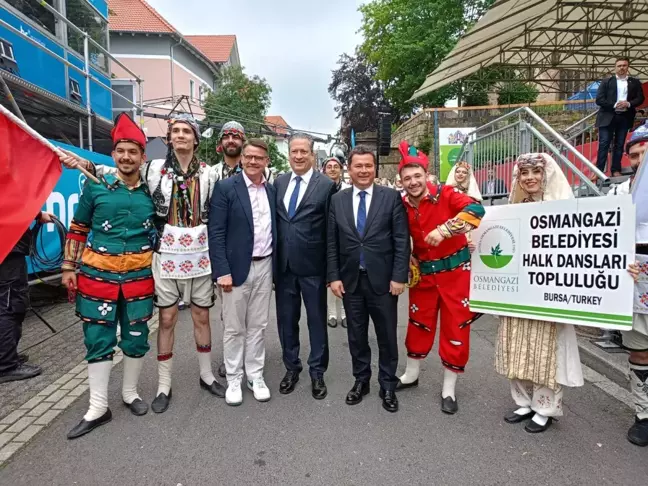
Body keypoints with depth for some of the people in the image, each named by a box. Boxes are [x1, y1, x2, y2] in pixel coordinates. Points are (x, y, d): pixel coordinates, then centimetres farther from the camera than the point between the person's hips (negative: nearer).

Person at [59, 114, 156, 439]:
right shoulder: (95, 187, -2)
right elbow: (77, 229, 5)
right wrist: (69, 267, 1)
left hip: (140, 277, 1)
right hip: (97, 275, -1)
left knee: (136, 338, 11)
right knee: (98, 340, 7)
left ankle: (130, 392, 32)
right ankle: (98, 407, 20)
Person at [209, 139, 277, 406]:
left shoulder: (271, 190, 8)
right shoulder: (226, 188, -7)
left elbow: (274, 229, 12)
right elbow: (216, 233, -10)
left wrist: (275, 264, 6)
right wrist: (222, 271, -16)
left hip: (265, 266, 4)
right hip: (237, 267, -4)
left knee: (258, 326, 13)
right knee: (234, 328, 7)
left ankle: (255, 376, 27)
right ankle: (234, 379, 23)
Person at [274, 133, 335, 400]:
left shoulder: (326, 185, -7)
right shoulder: (278, 182, 7)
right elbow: (275, 221, 11)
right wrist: (273, 259, 7)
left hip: (312, 265, -4)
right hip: (283, 264, 4)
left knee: (316, 320, 10)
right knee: (286, 319, 14)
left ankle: (317, 372, 27)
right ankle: (291, 367, 33)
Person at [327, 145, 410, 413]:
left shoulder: (392, 197, -3)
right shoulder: (337, 200, 4)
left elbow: (402, 240, -5)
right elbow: (332, 243, 4)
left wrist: (399, 276, -10)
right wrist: (333, 276, -2)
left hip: (383, 279, -2)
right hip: (350, 280, 2)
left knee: (387, 336, 9)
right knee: (356, 335, 14)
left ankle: (388, 385, 27)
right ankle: (361, 380, 33)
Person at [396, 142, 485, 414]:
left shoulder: (445, 193, -15)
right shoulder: (402, 206, -3)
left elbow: (476, 210, -31)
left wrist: (444, 230, -42)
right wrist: (408, 259, -3)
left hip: (455, 272, -3)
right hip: (423, 273, 4)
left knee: (455, 328, 5)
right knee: (419, 324, 16)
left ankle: (449, 389, 22)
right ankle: (411, 374, 37)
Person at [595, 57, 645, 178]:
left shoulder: (635, 82, 9)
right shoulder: (606, 81, 3)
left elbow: (640, 98, 6)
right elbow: (599, 99, -4)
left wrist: (629, 103, -14)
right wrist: (614, 105, -15)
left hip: (625, 118, 2)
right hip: (607, 117, -2)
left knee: (619, 145, 7)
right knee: (603, 145, -5)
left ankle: (616, 170, 12)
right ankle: (599, 170, -4)